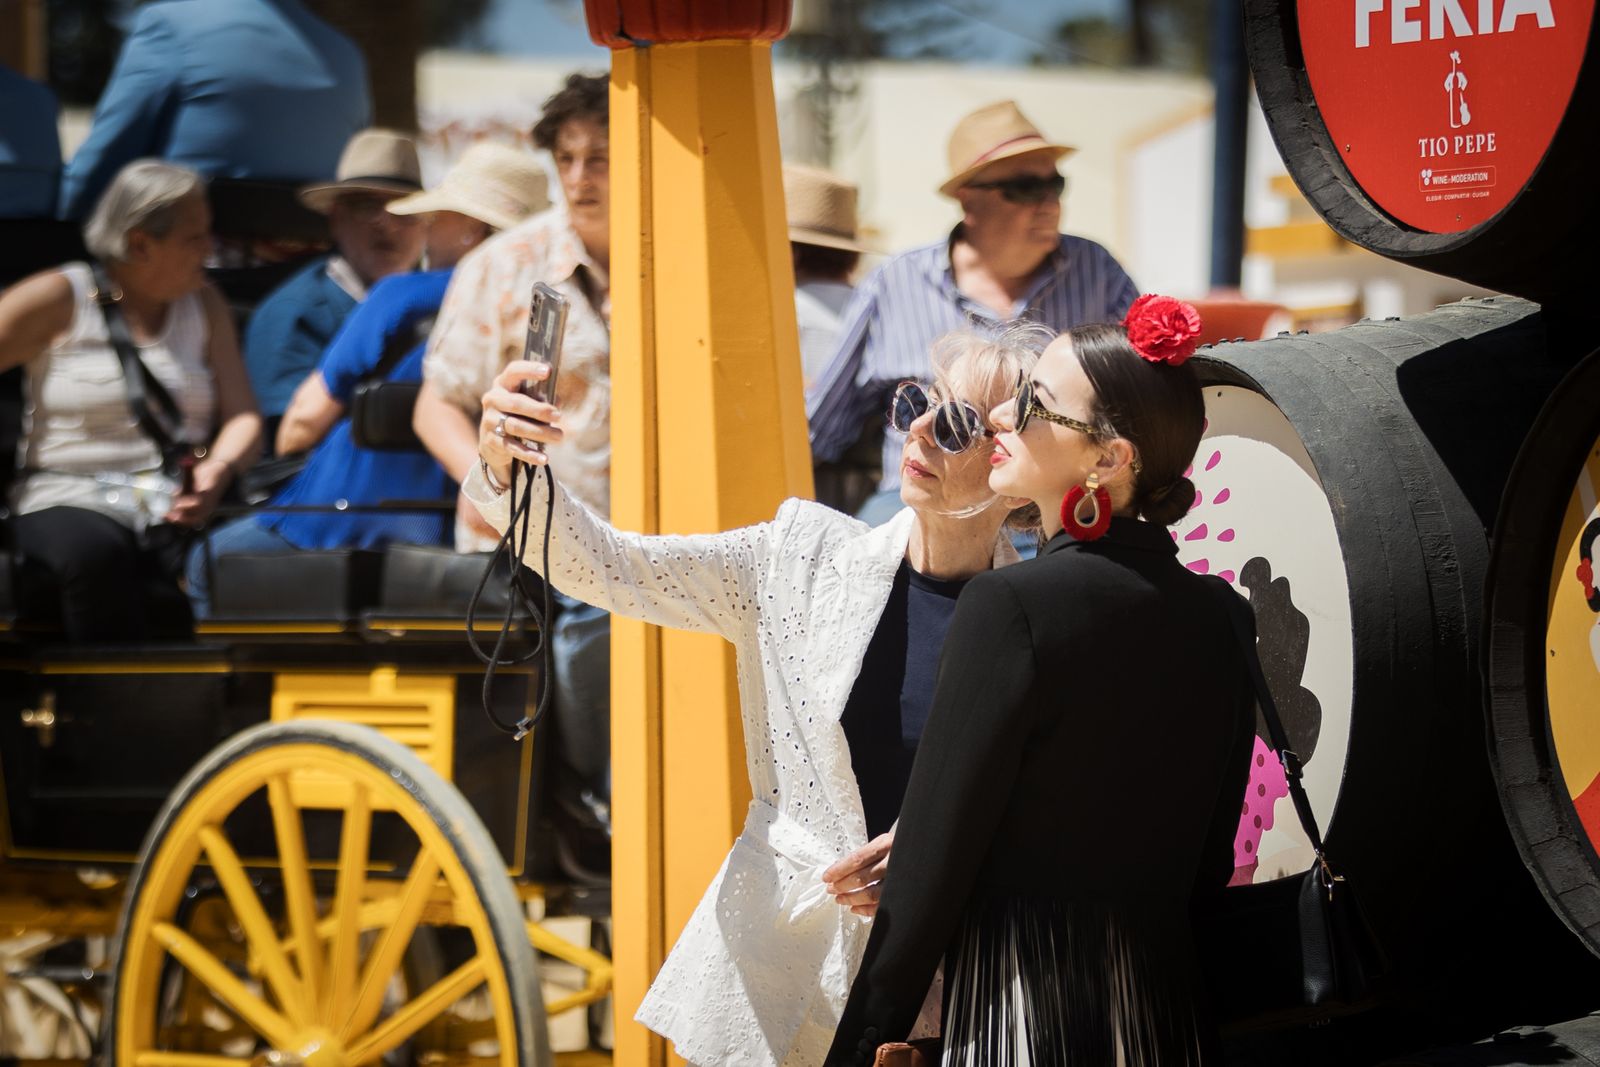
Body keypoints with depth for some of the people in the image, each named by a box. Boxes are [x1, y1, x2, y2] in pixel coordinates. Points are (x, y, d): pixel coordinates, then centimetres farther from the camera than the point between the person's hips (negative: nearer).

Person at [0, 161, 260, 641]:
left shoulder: (204, 305, 15)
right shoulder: (59, 300, 3)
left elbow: (242, 418, 8)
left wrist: (218, 469, -15)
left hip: (178, 511, 3)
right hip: (69, 499, -3)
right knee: (97, 554, -39)